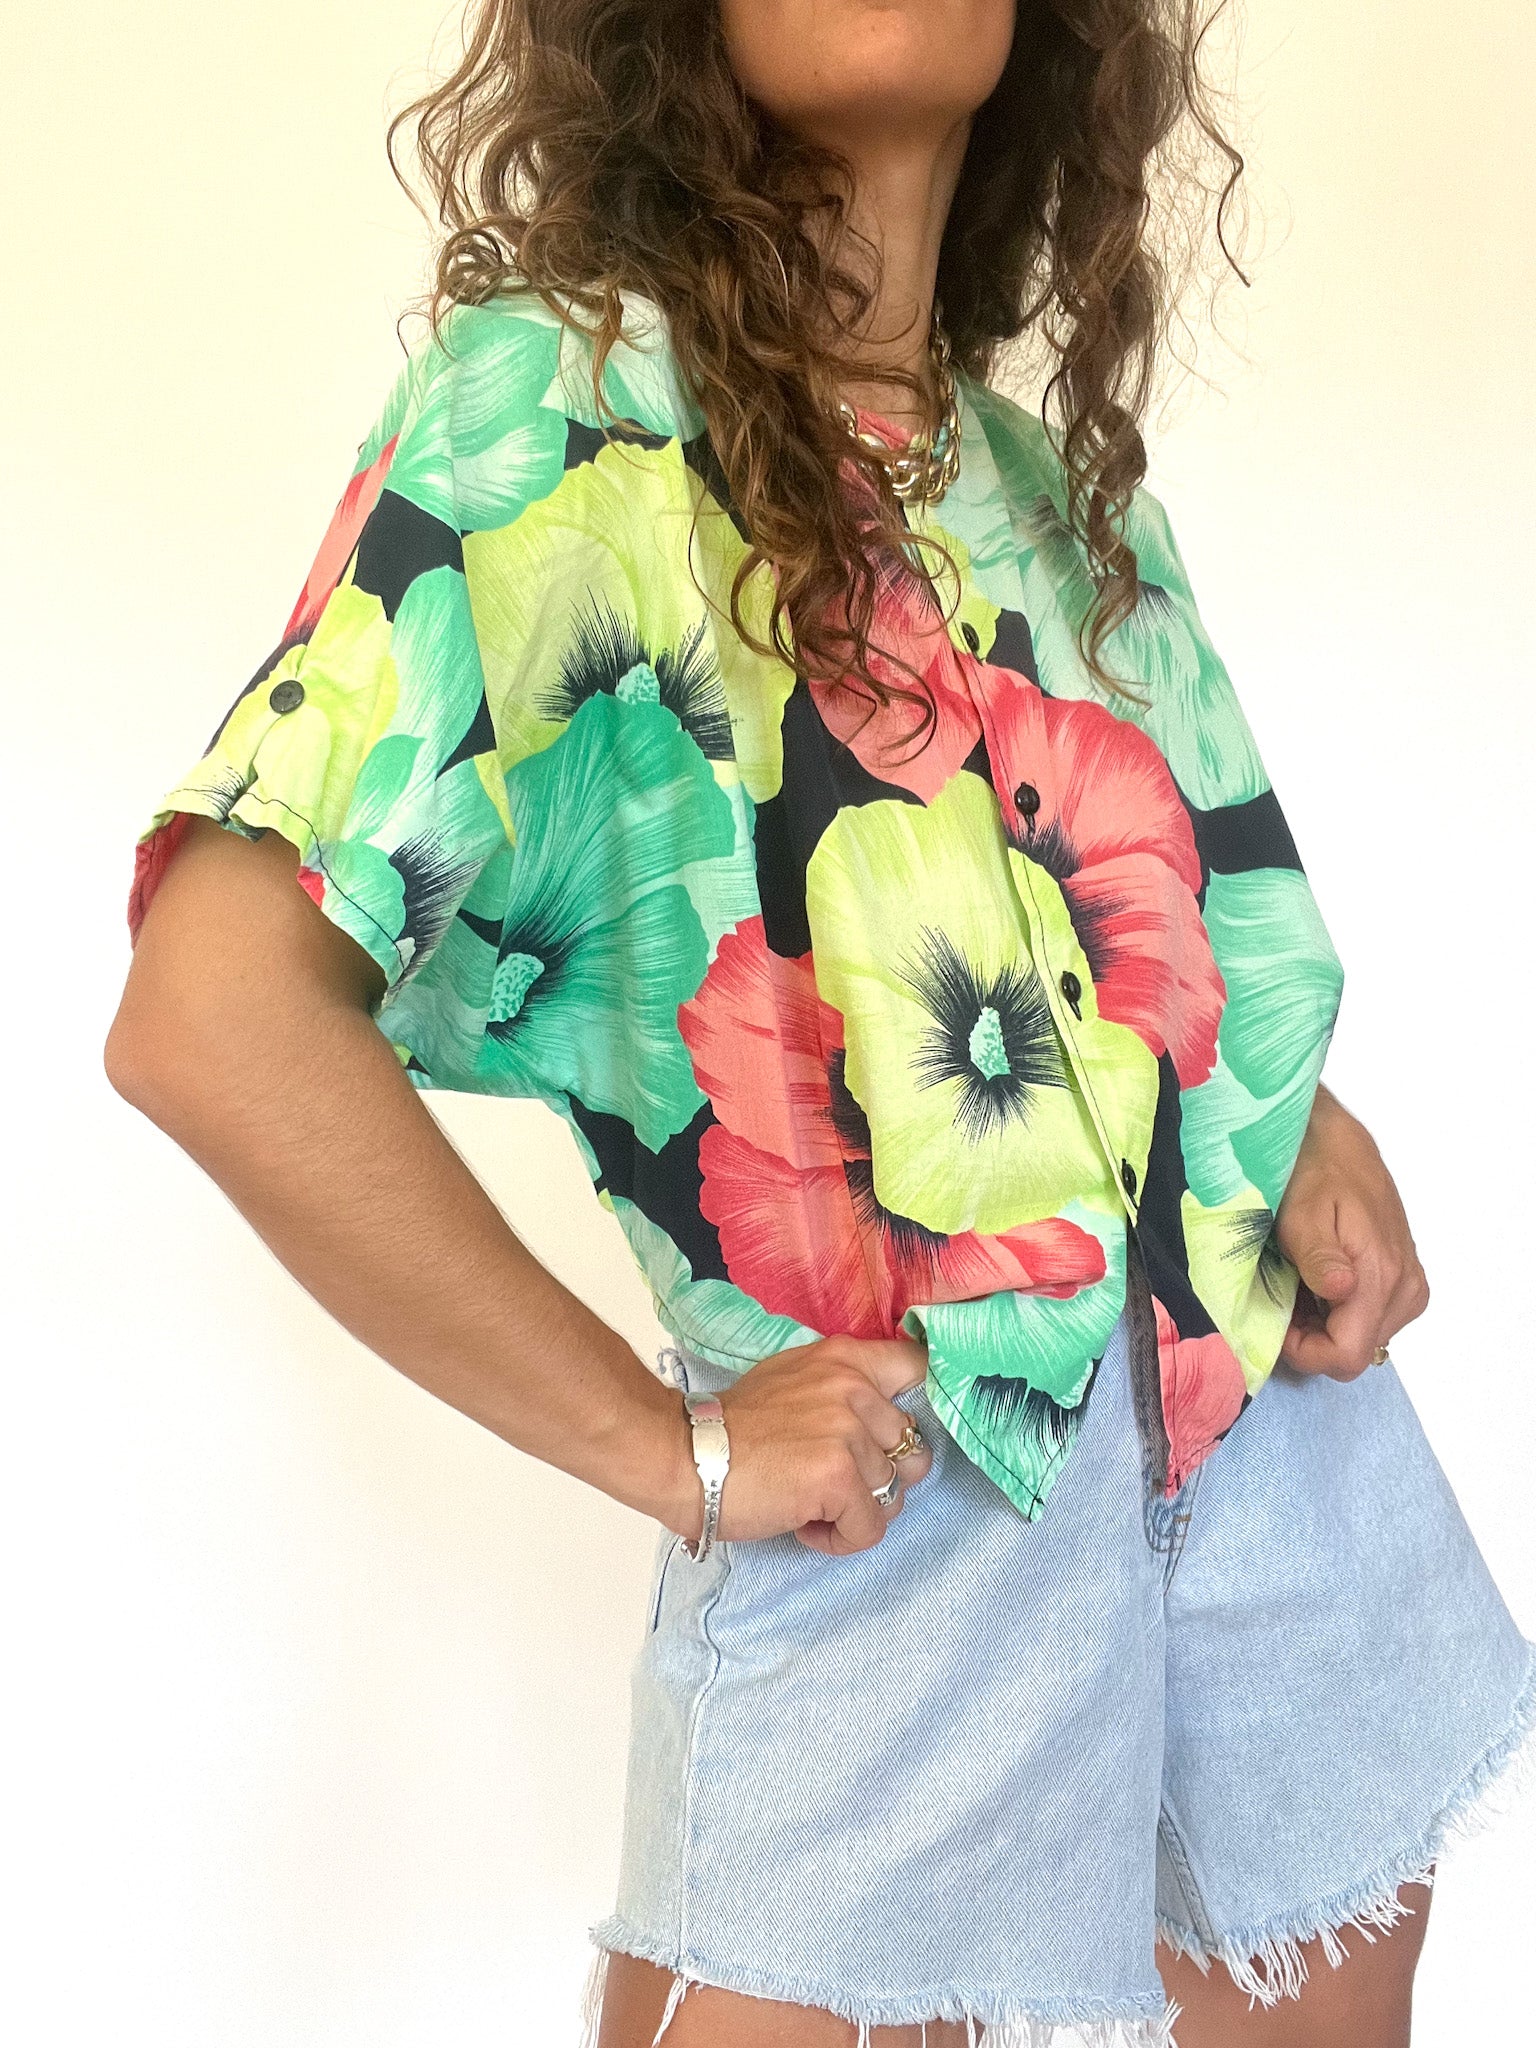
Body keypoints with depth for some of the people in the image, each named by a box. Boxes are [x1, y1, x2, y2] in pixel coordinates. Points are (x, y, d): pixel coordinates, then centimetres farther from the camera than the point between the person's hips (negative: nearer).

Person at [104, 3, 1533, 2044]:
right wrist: (670, 1450, -16)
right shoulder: (568, 399, -13)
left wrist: (1313, 1119, 2)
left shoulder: (1053, 460, 8)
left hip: (1293, 1451, 7)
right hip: (909, 1528, -6)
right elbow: (210, 1016, -23)